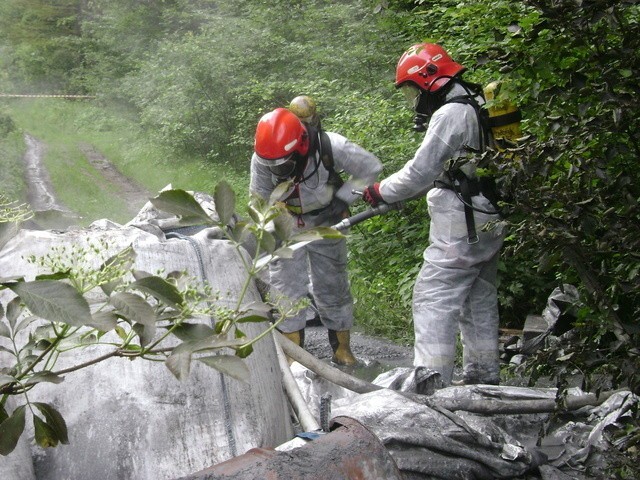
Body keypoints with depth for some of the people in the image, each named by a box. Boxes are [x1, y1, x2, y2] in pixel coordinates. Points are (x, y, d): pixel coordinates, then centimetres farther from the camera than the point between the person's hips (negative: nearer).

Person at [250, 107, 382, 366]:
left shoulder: (329, 147, -30)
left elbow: (371, 168, -16)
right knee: (286, 288, -6)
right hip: (286, 226, 1)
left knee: (332, 286, 6)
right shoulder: (261, 160, -22)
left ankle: (342, 350, 20)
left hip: (325, 224, -1)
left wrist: (342, 199, -21)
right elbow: (260, 200, -5)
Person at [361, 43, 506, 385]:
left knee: (434, 300, -7)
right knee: (480, 300, 17)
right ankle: (484, 377, 27)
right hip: (490, 224, 10)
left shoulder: (451, 114, -16)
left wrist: (380, 191, -3)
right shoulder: (477, 106, 14)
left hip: (460, 229, -10)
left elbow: (420, 171, -16)